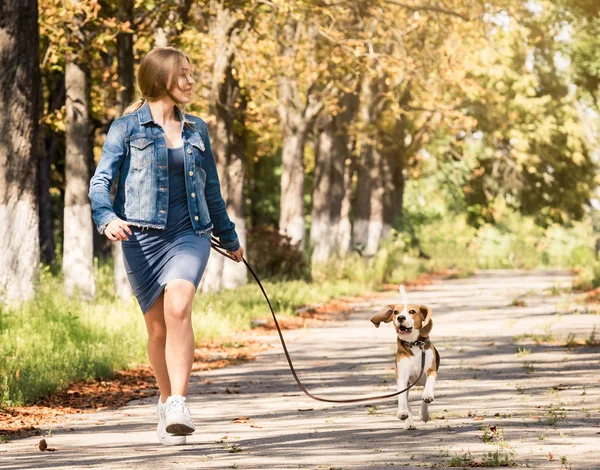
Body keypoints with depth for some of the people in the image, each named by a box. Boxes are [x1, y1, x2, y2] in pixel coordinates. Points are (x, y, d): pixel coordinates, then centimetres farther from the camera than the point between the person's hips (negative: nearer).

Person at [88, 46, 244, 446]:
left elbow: (211, 188, 24)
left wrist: (228, 236, 32)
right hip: (142, 237, -1)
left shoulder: (197, 129, 13)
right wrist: (107, 218, -25)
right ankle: (167, 404, 24)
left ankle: (178, 404, -27)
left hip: (189, 234, 1)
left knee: (178, 307, -23)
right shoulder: (127, 128, 1)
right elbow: (100, 181, -5)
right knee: (158, 327, 4)